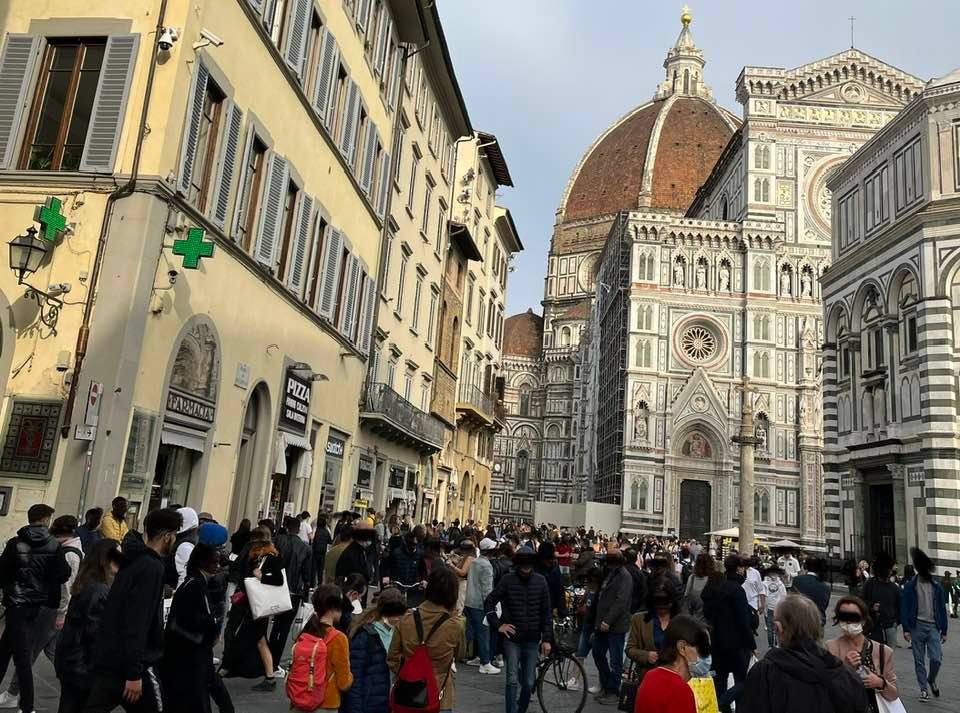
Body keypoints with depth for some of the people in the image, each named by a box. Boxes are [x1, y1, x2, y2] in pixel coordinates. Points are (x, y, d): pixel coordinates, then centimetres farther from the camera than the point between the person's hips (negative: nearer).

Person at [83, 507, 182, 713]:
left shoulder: (133, 561, 11)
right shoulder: (151, 568, -17)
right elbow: (137, 623, -23)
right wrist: (134, 674, -22)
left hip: (107, 657, 8)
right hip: (132, 663, -8)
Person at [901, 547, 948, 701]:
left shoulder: (936, 586, 7)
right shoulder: (910, 586, -1)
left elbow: (942, 609, 10)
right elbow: (904, 608, -3)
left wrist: (944, 631, 8)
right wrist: (906, 629, -8)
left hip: (933, 626, 2)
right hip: (917, 626, -1)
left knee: (937, 658, -8)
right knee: (919, 660, 4)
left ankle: (931, 680, 21)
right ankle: (923, 689, 17)